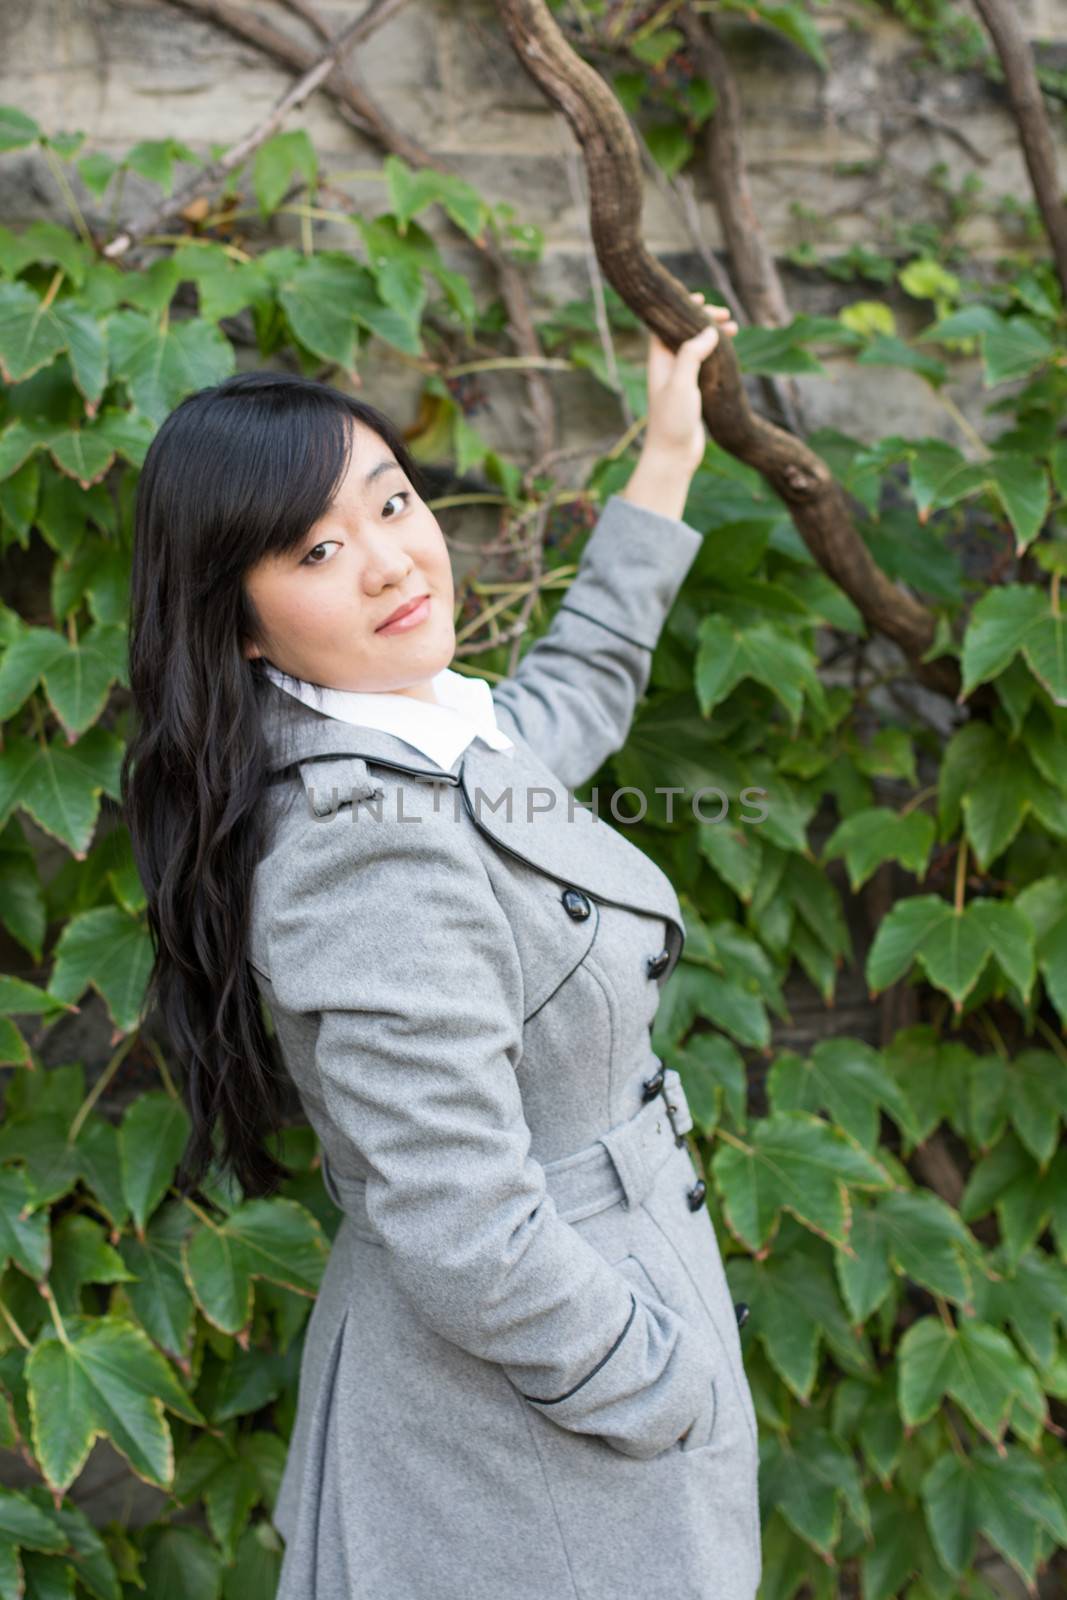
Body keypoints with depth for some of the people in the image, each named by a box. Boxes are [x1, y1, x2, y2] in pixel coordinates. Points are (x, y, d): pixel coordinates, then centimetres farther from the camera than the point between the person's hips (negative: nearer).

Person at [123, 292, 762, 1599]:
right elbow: (469, 1245, -30)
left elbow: (574, 698, 24)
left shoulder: (440, 744, 1)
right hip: (515, 1442, -9)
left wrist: (666, 461, 28)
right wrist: (667, 1396, -15)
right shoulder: (372, 850, -29)